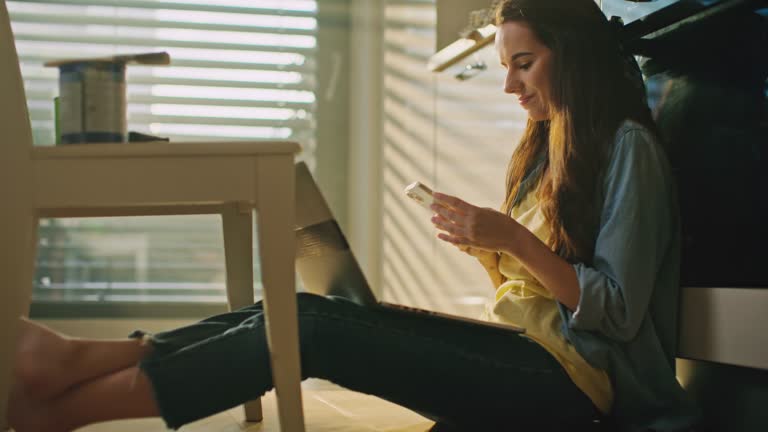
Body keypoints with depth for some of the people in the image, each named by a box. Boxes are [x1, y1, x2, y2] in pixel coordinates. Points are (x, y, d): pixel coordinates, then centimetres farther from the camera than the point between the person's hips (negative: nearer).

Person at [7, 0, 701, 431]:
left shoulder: (627, 148, -5)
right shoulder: (548, 148, 20)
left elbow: (618, 313, -13)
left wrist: (514, 238, -18)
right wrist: (484, 242, -1)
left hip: (578, 375, -8)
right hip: (522, 345, 8)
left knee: (314, 330, -22)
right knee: (310, 310, -12)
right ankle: (71, 361, -18)